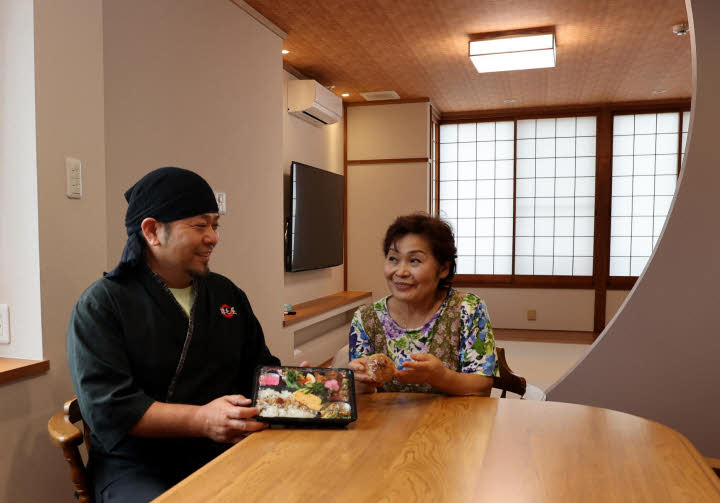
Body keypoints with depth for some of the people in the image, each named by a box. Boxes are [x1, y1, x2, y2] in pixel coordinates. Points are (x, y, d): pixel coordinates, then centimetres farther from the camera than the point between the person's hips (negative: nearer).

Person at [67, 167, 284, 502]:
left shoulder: (227, 295, 12)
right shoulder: (100, 304, -6)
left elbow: (261, 367, 17)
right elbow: (106, 408, -15)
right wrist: (202, 420, -26)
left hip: (222, 455, 5)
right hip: (134, 468, -4)